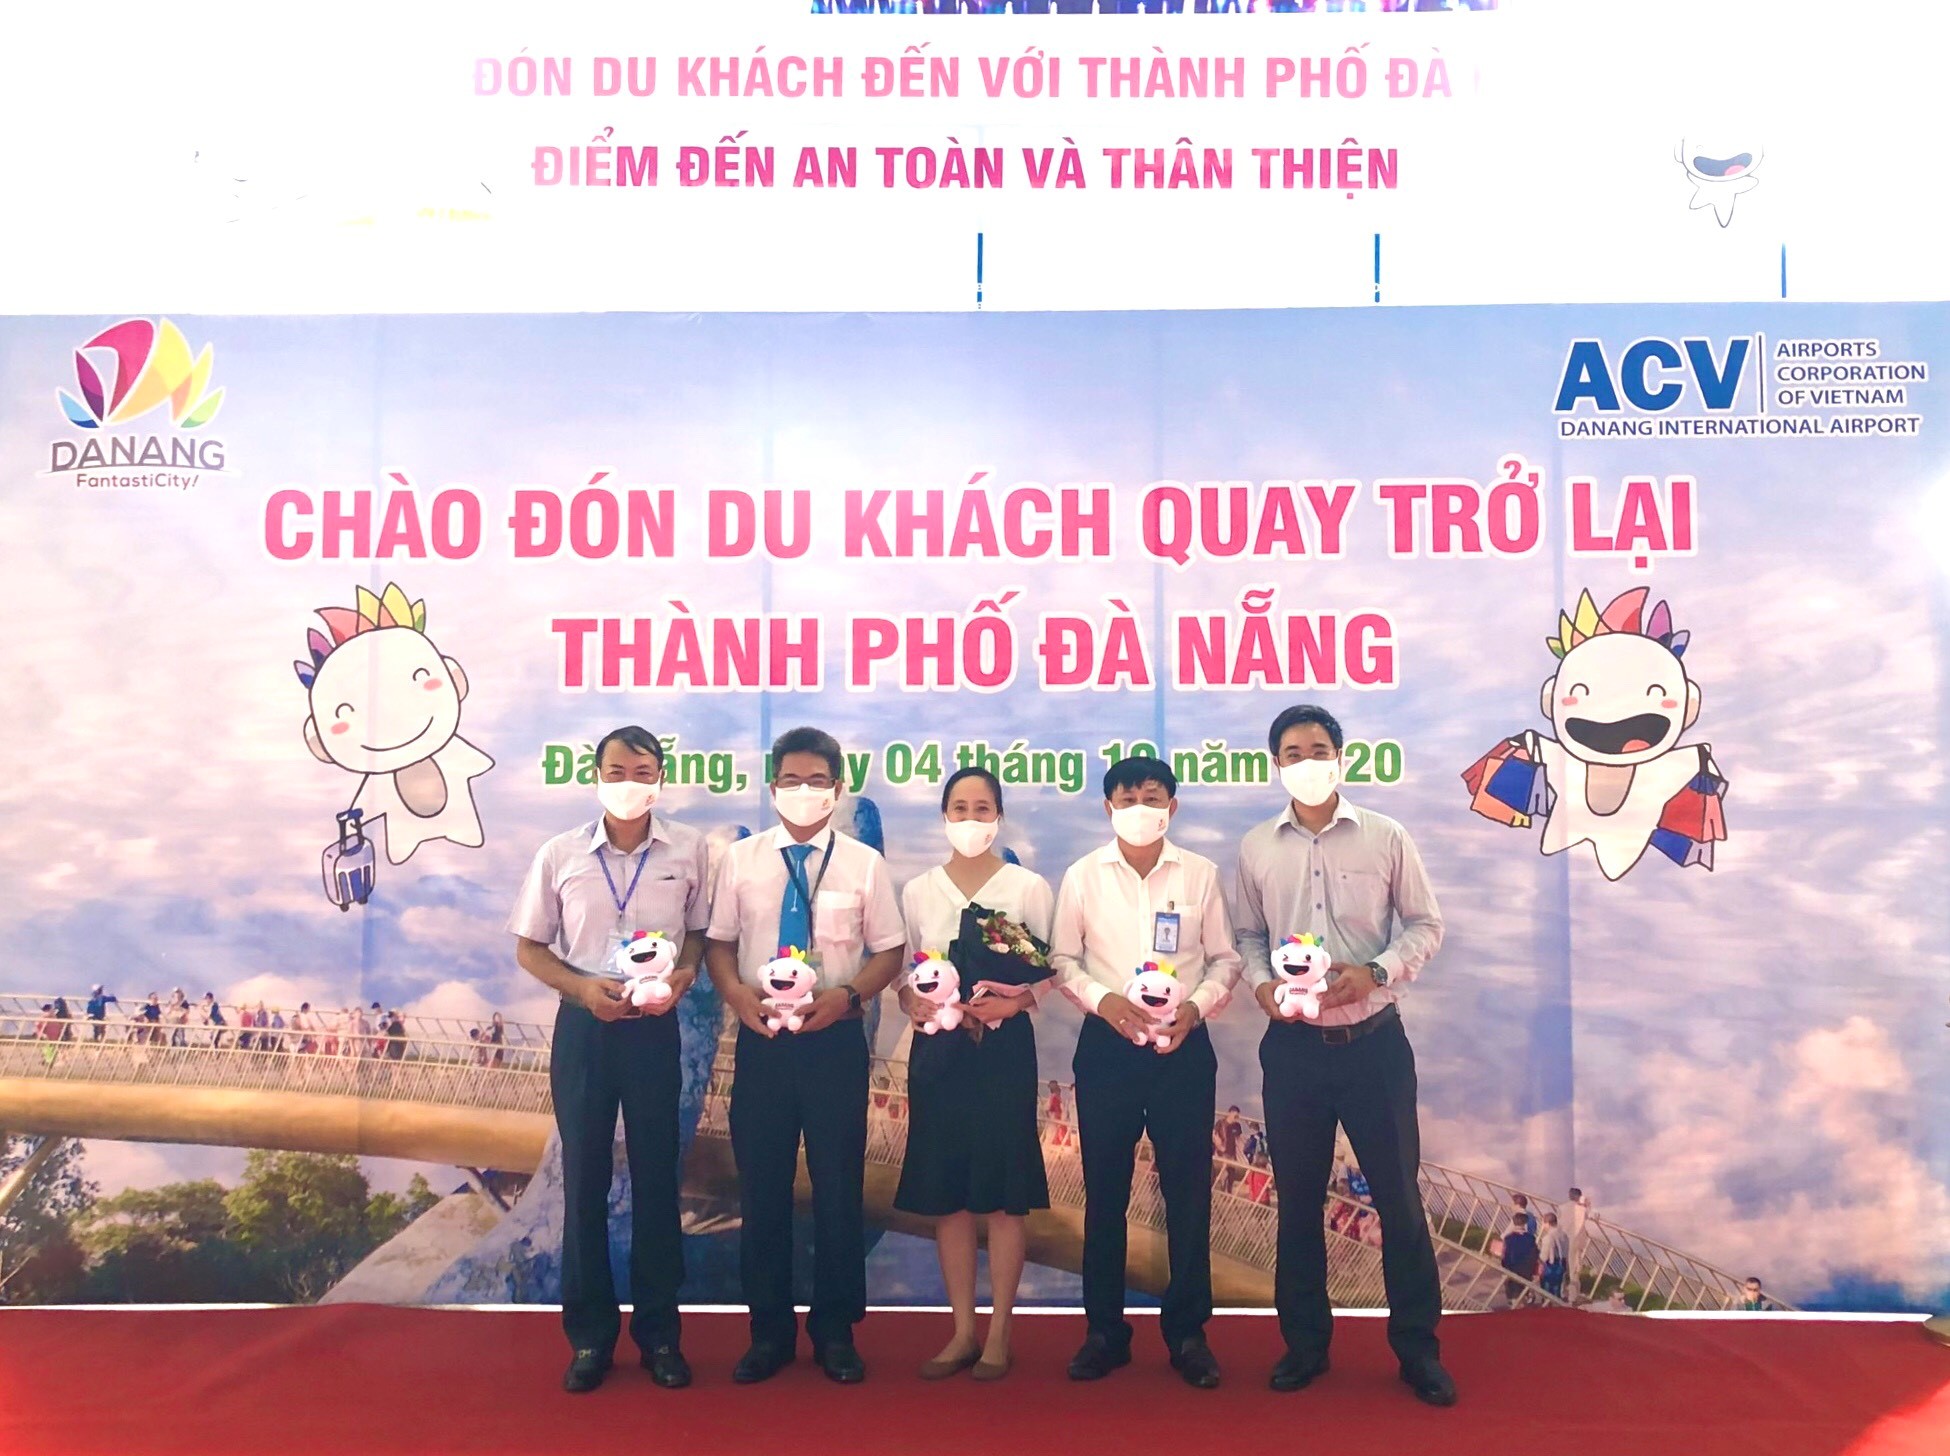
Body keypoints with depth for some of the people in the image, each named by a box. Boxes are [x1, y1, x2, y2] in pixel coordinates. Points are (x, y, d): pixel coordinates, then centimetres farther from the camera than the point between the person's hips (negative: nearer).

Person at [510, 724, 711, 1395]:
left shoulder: (688, 849, -2)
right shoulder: (560, 854, 0)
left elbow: (701, 931, 8)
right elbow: (528, 947, 5)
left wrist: (685, 973, -13)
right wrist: (582, 988, -11)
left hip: (654, 1027, 0)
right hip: (584, 1026, 0)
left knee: (657, 1177, 7)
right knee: (584, 1177, 7)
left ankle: (659, 1332, 21)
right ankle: (589, 1334, 20)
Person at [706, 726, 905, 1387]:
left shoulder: (864, 863, 1)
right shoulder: (741, 859, 4)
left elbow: (890, 952, 3)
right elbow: (718, 942, 7)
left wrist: (848, 994, -15)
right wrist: (735, 990, -13)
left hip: (835, 1037, -1)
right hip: (761, 1037, 1)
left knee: (839, 1186, 6)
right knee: (761, 1187, 8)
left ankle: (836, 1331, 23)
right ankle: (769, 1331, 23)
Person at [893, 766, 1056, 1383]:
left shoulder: (1028, 887, 1)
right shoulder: (918, 891, 9)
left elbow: (1051, 973, -1)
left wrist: (1015, 1001, -20)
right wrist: (915, 1003, -11)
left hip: (1004, 1044, -2)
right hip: (937, 1050, 3)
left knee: (1003, 1195, 1)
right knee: (945, 1195, 6)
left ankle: (998, 1334, 14)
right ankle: (963, 1330, 19)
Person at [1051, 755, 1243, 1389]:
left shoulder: (1200, 874, 2)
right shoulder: (1082, 876, 2)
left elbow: (1225, 958, 4)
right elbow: (1062, 960, 3)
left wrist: (1197, 1005, -13)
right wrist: (1102, 999, -14)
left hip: (1182, 1046, 0)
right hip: (1106, 1046, 0)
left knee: (1188, 1192, 4)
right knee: (1104, 1192, 7)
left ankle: (1187, 1332, 18)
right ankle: (1104, 1330, 20)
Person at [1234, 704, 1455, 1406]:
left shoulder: (1386, 838, -2)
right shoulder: (1257, 849, 4)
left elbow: (1425, 923, 1)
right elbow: (1249, 936, 10)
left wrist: (1377, 972, -15)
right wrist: (1262, 984, -9)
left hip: (1373, 1039, -2)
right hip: (1293, 1044, 2)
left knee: (1398, 1194, 4)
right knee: (1298, 1197, 11)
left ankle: (1417, 1348, 19)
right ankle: (1304, 1342, 25)